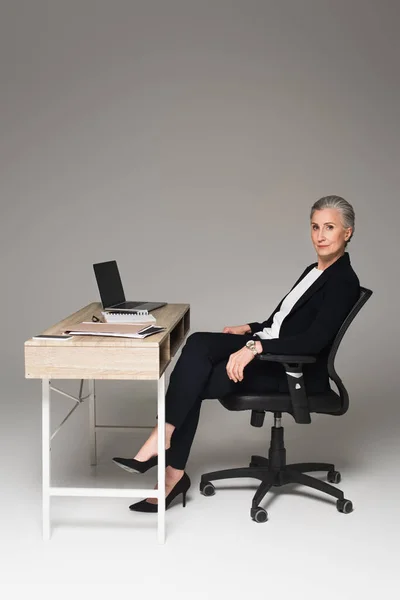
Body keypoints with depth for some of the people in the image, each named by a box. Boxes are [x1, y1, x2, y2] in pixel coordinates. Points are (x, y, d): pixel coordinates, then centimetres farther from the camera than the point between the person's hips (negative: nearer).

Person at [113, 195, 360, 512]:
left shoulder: (343, 282, -13)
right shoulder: (313, 271, 16)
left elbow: (313, 340, -25)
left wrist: (255, 347, -31)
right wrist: (251, 330, 7)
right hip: (268, 352, 9)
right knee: (199, 343, -17)